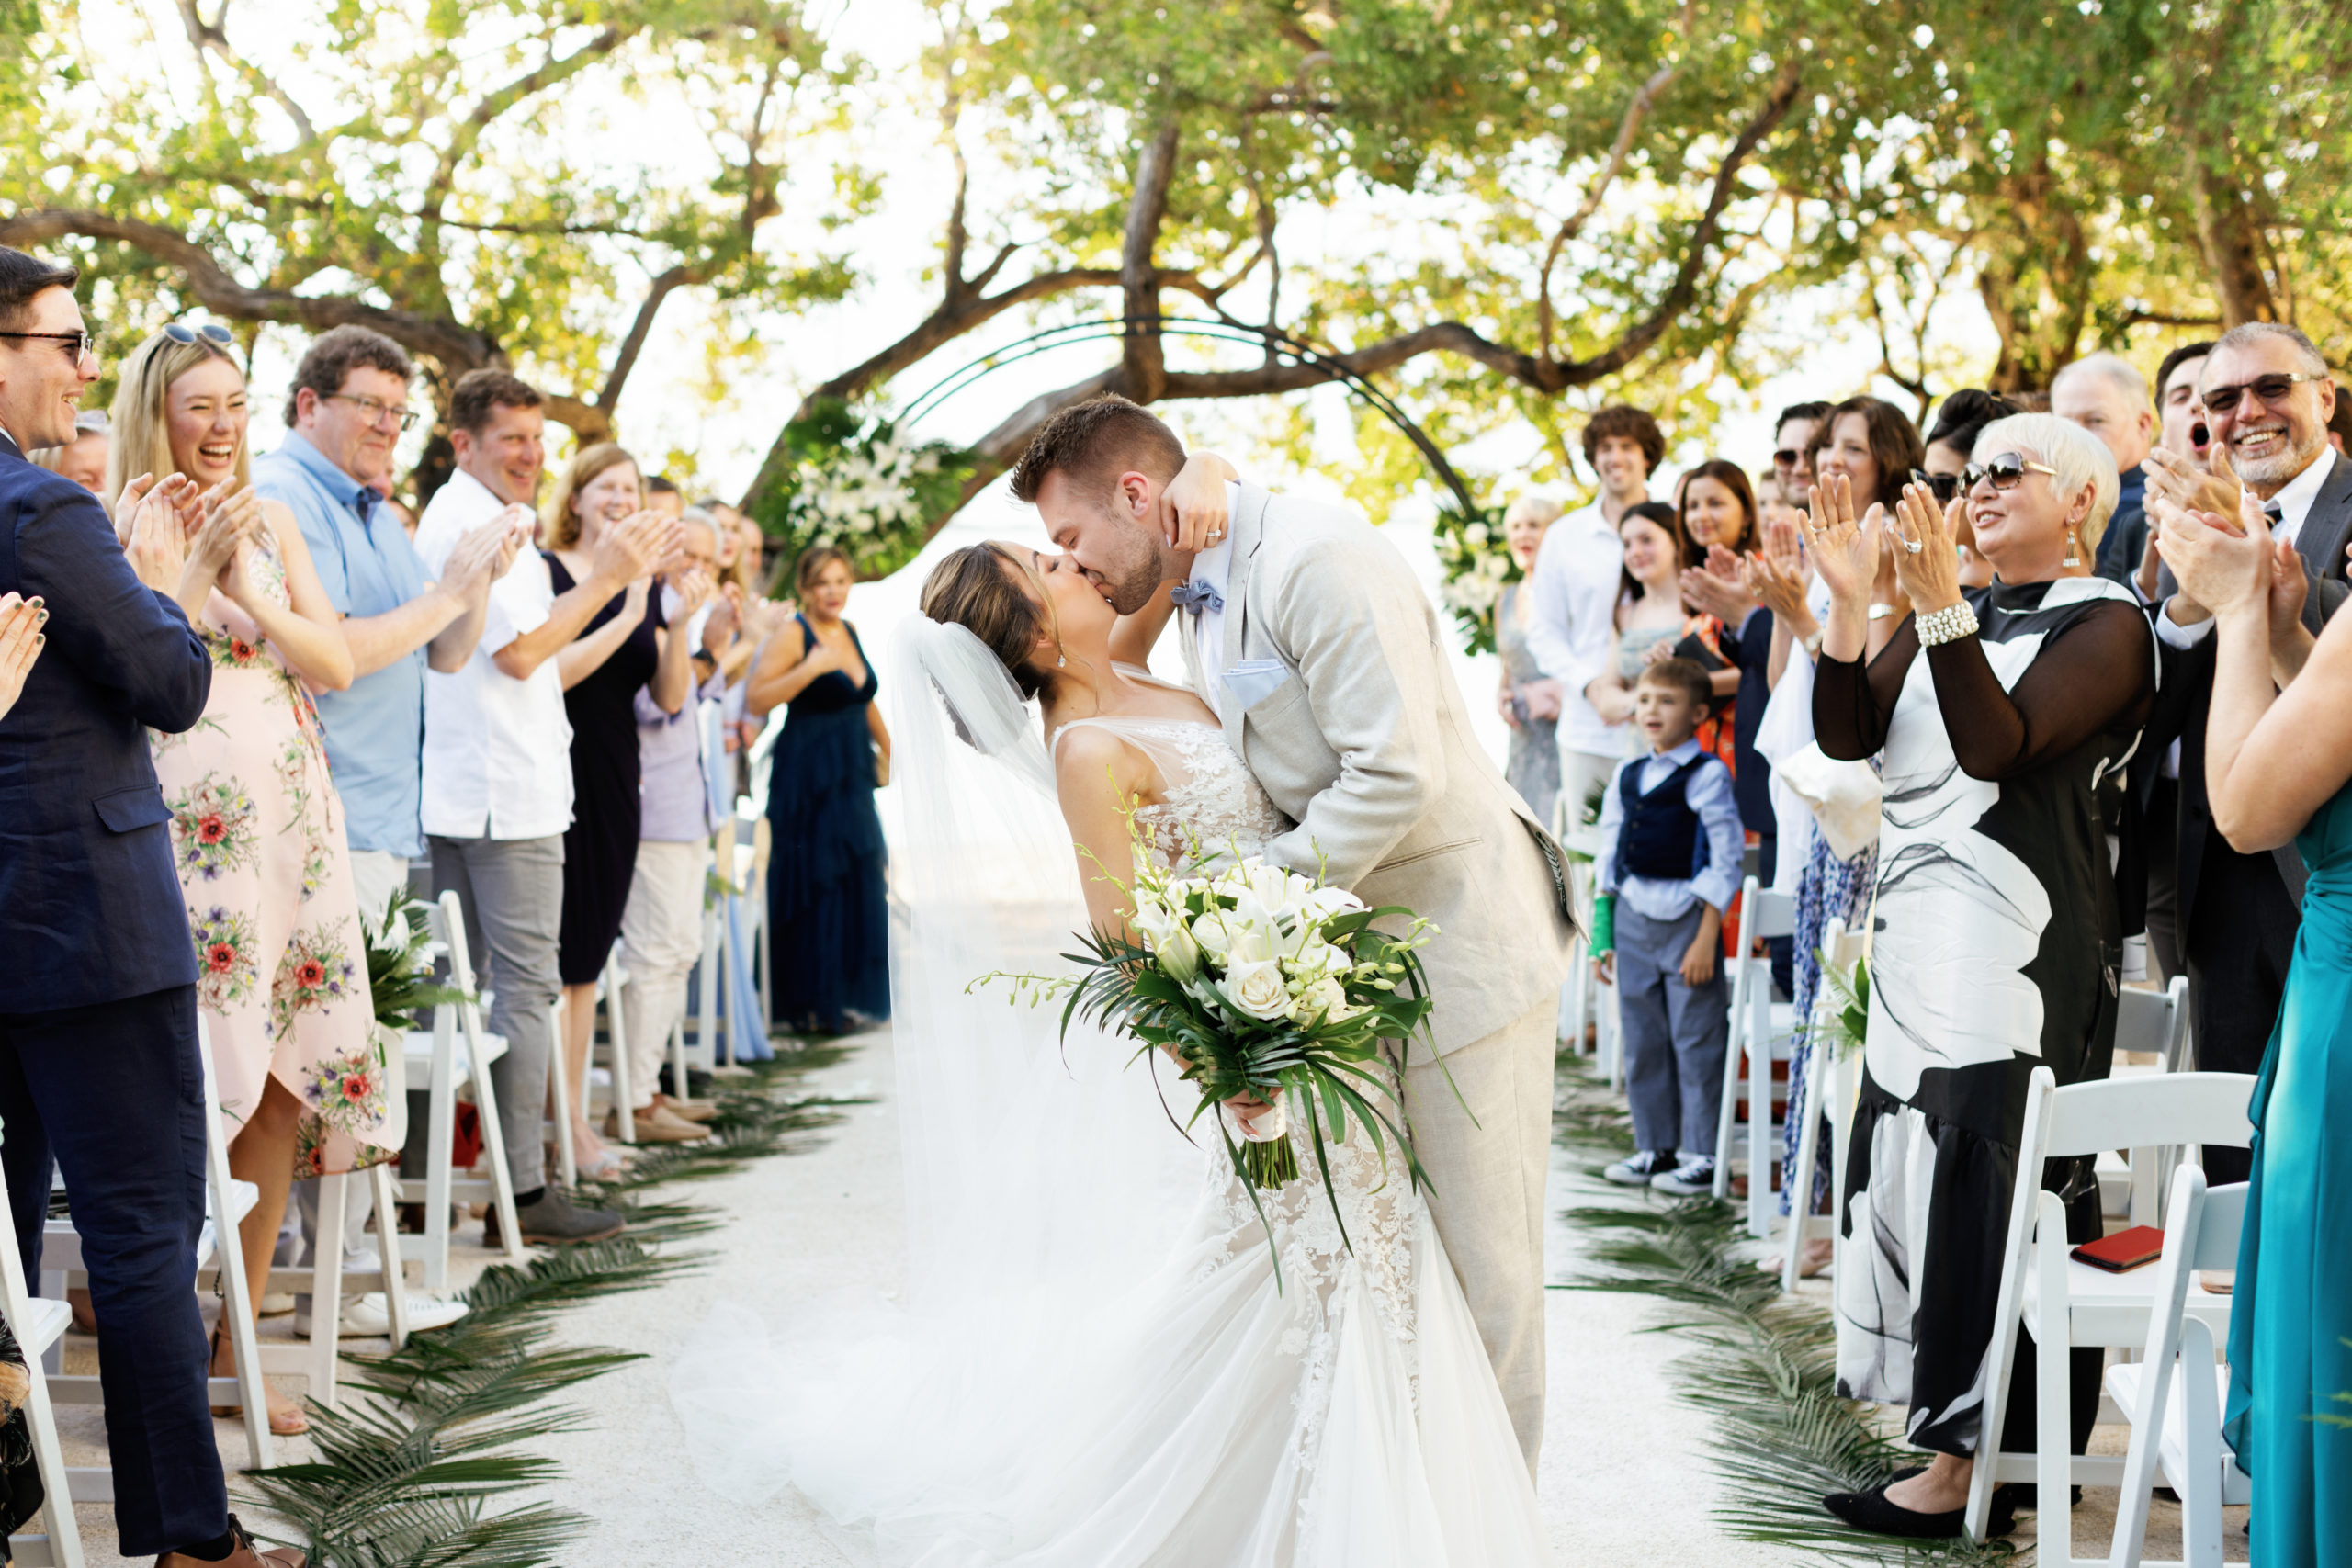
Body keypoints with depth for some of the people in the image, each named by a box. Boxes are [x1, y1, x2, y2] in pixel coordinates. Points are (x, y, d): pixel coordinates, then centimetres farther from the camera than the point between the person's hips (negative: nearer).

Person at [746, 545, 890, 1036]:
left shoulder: (848, 632, 13)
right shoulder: (793, 634, -10)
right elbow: (756, 699, -19)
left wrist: (885, 745, 24)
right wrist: (810, 669, -26)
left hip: (852, 775, 8)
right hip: (808, 775, -8)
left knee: (856, 886, 8)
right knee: (814, 888, -6)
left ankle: (847, 998, 17)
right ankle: (809, 1006, 1)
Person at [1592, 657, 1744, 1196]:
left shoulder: (1707, 775, -8)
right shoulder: (1626, 776, 10)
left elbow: (1724, 863, -10)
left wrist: (1706, 939, -14)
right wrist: (1604, 935, 11)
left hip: (1687, 920, -6)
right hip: (1634, 921, 6)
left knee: (1695, 1042, -1)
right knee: (1642, 1043, 12)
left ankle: (1703, 1156, 8)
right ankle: (1654, 1148, 23)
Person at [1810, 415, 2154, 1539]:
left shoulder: (2104, 624, -5)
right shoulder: (1957, 615, 16)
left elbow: (1998, 747, -19)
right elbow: (1847, 734, 5)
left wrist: (1940, 607, -26)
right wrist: (1849, 602, -7)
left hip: (2015, 939, -8)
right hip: (1917, 931, 8)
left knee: (1982, 1175, -7)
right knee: (1916, 1167, 8)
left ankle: (1967, 1465, -1)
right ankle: (1961, 1436, 17)